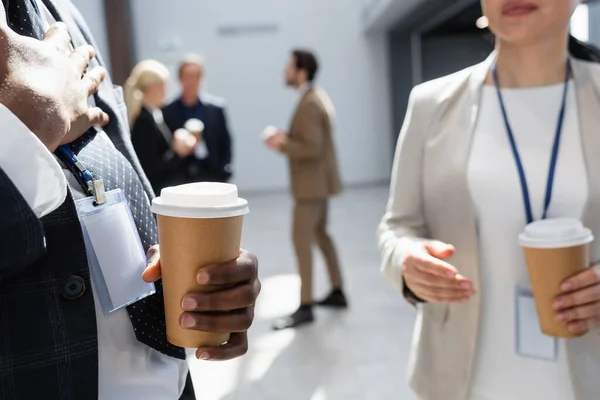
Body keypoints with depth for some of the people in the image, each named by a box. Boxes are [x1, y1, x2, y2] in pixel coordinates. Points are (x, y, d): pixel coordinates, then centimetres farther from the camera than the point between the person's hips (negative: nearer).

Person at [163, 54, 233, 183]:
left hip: (213, 176, 1)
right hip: (182, 179, -1)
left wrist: (224, 172, -1)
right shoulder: (168, 112, 0)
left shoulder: (216, 107, 2)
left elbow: (225, 143, 5)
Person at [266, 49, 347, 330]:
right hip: (319, 180, 11)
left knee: (301, 240, -7)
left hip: (312, 182, -11)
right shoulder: (318, 96, 11)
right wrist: (287, 137, 6)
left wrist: (283, 145, -16)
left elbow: (312, 148, -25)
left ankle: (305, 307, -1)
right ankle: (337, 293, 28)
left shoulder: (309, 104, -20)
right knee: (319, 234, 19)